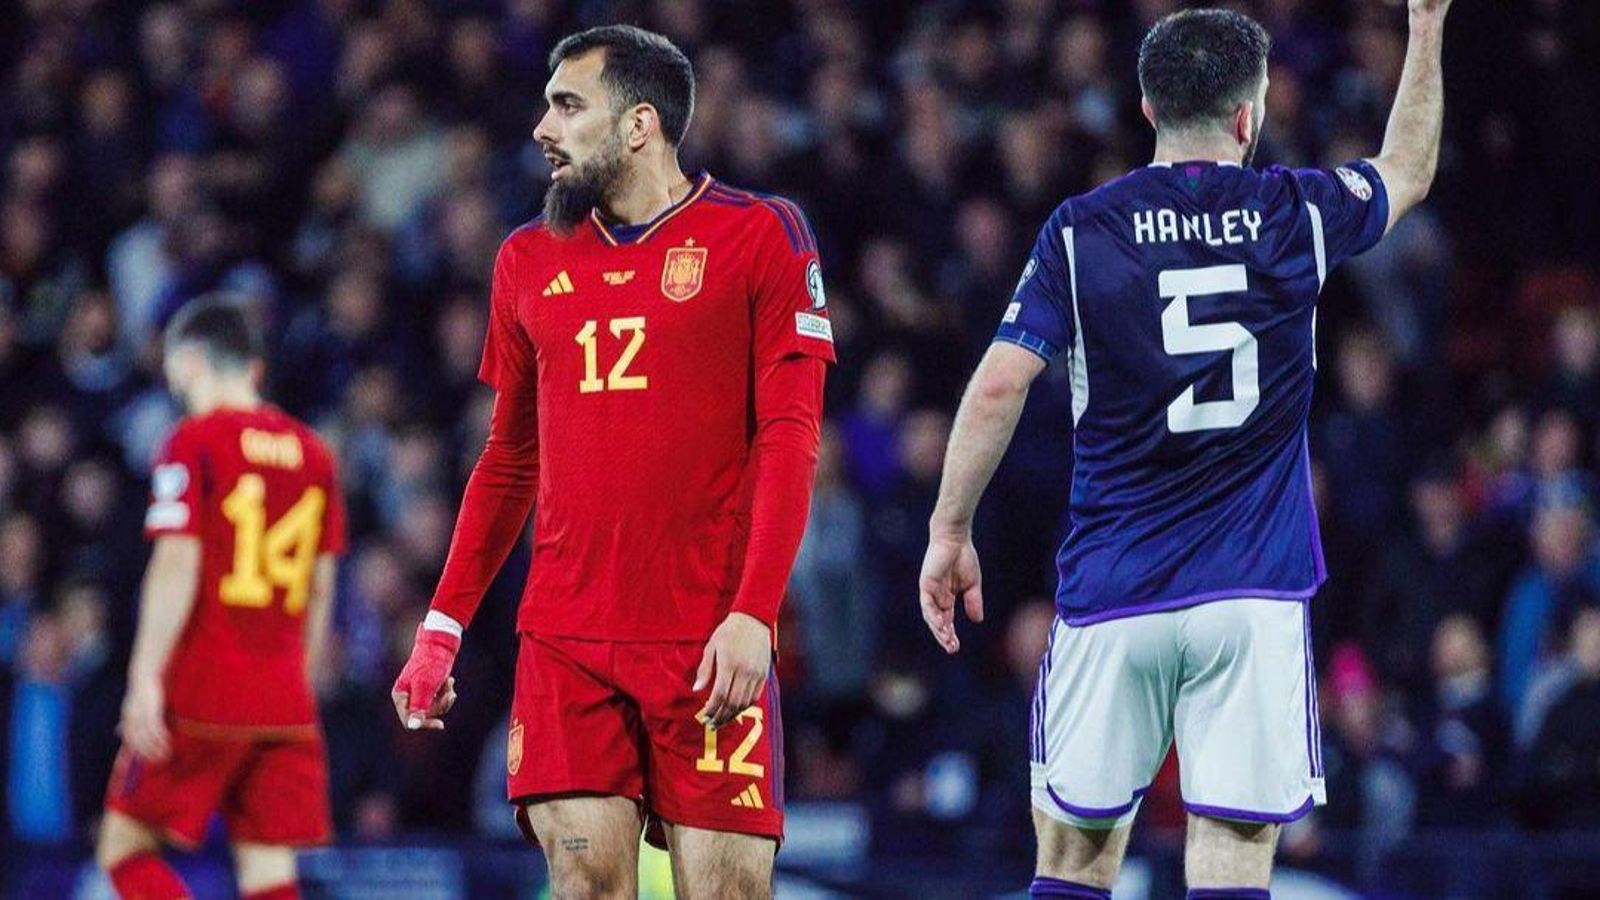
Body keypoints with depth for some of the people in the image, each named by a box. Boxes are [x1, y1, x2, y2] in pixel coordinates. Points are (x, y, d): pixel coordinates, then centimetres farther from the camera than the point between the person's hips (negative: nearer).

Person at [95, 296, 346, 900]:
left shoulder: (194, 442, -5)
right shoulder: (310, 451, 12)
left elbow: (177, 566, -13)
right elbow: (321, 584, 15)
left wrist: (145, 679, -15)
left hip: (200, 694, -5)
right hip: (285, 703, 5)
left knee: (125, 848, 4)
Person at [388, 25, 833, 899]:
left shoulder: (759, 235, 0)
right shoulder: (529, 260, 15)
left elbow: (789, 440, -5)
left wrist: (752, 614, -15)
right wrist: (442, 626, 15)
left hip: (710, 643, -4)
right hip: (563, 640, 4)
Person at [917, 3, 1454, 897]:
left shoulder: (1080, 232, 0)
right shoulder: (1298, 215, 3)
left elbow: (999, 387, -7)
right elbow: (1409, 171, 24)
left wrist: (951, 533, 3)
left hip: (1111, 589, 0)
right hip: (1255, 593, 0)